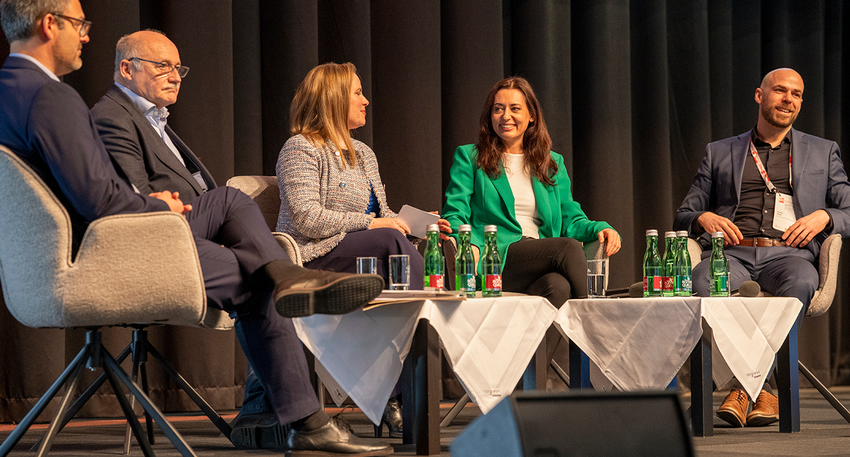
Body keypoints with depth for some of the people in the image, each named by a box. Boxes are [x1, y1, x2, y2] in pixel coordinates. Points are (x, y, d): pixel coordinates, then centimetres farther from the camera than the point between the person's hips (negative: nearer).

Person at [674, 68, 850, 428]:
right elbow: (682, 216, 22)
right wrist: (704, 218, -2)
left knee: (801, 282, -39)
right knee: (702, 281, -36)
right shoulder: (719, 152, 25)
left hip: (787, 253, 0)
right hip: (732, 252, 1)